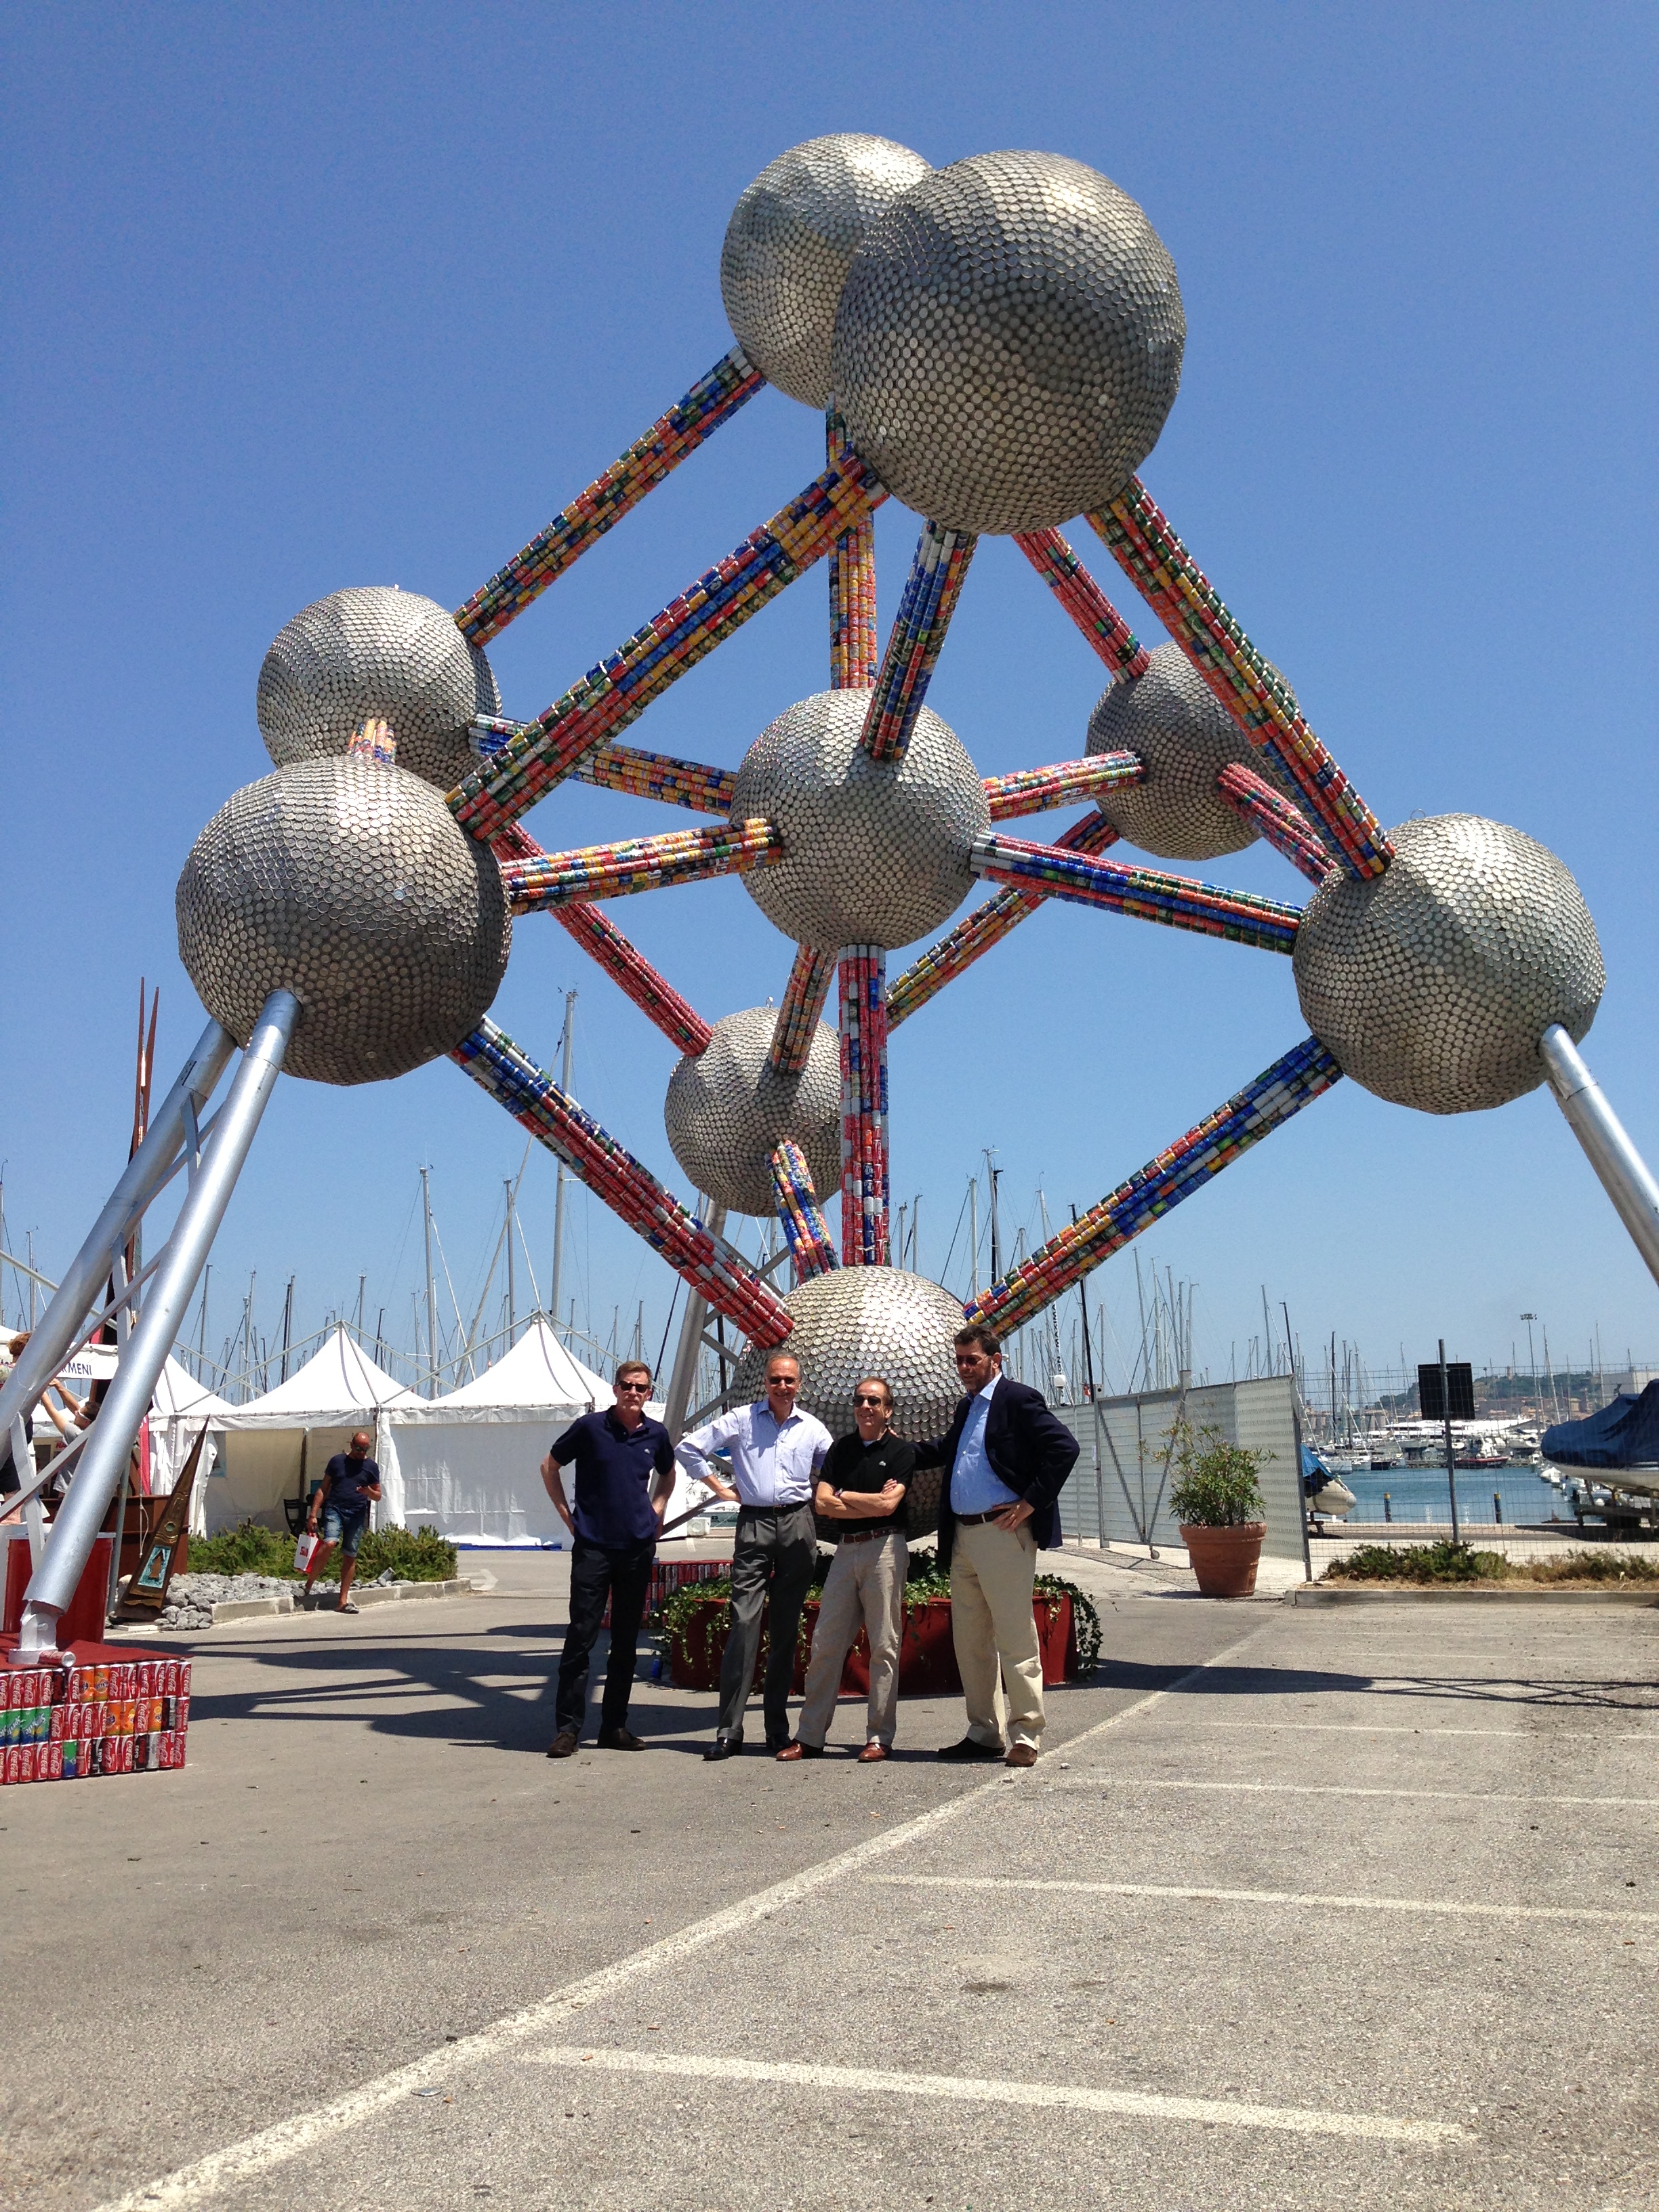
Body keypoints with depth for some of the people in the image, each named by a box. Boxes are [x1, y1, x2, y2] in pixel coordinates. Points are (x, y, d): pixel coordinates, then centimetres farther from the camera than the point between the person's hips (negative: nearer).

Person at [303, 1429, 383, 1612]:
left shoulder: (371, 1467, 9)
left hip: (357, 1515, 2)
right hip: (334, 1509, -2)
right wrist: (313, 1514, 1)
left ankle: (343, 1601, 8)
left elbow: (378, 1497, 13)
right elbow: (323, 1489, 9)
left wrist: (369, 1492, -10)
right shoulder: (337, 1461, 7)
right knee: (329, 1543, -24)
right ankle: (308, 1586, -13)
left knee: (350, 1556, 2)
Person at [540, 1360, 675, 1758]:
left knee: (626, 1640, 8)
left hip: (638, 1547, 4)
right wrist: (567, 1515, 3)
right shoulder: (590, 1427, -4)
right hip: (593, 1545, -3)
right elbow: (550, 1466, 8)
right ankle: (568, 1728, 1)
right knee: (581, 1636, -5)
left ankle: (615, 1726, 17)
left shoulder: (656, 1434, 6)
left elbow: (667, 1473, 27)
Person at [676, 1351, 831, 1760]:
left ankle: (778, 1727, 13)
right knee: (745, 1623, -10)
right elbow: (689, 1447, 7)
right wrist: (721, 1488, 5)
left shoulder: (812, 1428, 12)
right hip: (755, 1524, -2)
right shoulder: (741, 1419, 5)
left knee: (786, 1629, 6)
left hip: (798, 1525, 2)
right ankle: (729, 1730, -8)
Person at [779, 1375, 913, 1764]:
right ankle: (810, 1736, 9)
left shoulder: (901, 1451, 0)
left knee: (884, 1646, -1)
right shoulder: (841, 1448, 13)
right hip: (845, 1550, 5)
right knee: (826, 1644, 4)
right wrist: (872, 1503, -5)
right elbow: (822, 1503, 3)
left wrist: (844, 1495, 0)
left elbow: (888, 1505, -12)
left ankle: (879, 1737, 7)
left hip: (885, 1549, -5)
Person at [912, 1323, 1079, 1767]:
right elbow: (944, 1449, 34)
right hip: (963, 1538, 9)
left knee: (1015, 1638, -4)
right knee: (969, 1641, 12)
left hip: (1004, 1534, -9)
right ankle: (983, 1733, 21)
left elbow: (1064, 1447, -17)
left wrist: (1030, 1503, -16)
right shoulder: (966, 1408, 19)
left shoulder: (1019, 1399, -8)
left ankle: (1026, 1734, 3)